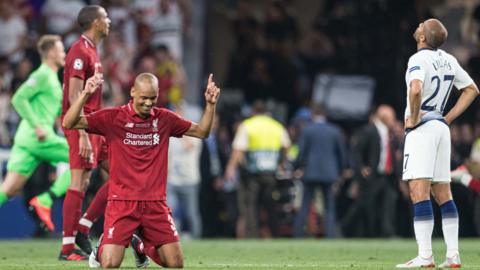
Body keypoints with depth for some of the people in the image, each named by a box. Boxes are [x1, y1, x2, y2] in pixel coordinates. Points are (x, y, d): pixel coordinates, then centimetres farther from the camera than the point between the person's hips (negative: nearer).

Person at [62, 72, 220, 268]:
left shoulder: (164, 119, 6)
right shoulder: (113, 117, -5)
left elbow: (201, 131, 16)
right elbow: (69, 123, -11)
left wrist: (210, 104, 2)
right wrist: (85, 95, -24)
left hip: (155, 203, 3)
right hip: (122, 201, -3)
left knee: (176, 264, 0)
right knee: (110, 265, -15)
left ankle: (142, 246, 31)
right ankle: (101, 249, 23)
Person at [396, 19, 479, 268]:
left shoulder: (419, 59, -14)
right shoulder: (448, 60, 10)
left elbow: (415, 90, -32)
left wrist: (413, 118, -16)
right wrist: (448, 118, 15)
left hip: (421, 128, -8)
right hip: (441, 128, 8)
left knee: (419, 192, -11)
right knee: (443, 193, 11)